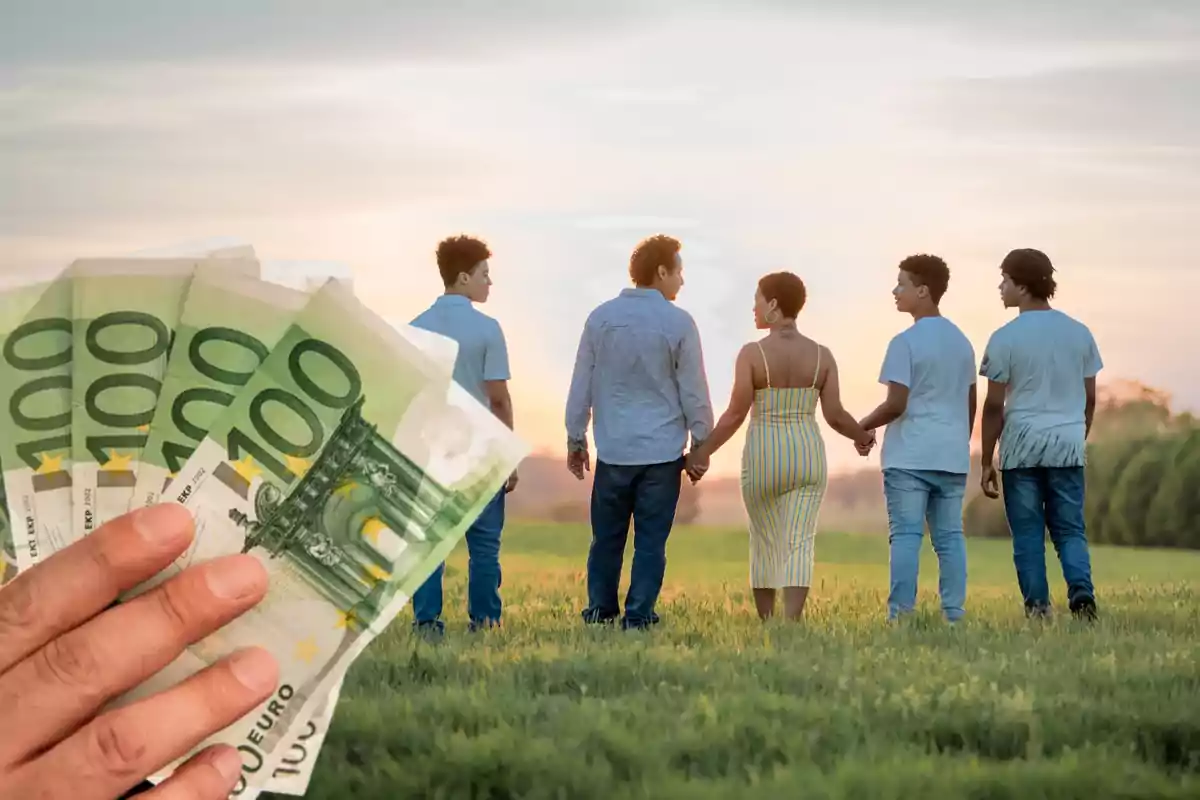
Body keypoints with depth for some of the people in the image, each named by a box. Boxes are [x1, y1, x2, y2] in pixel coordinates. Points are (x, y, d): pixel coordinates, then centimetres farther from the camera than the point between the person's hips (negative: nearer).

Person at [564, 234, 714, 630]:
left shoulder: (601, 317, 2)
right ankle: (638, 616, 4)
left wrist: (575, 439, 16)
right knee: (651, 540, 4)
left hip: (613, 450, 3)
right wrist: (702, 444, 9)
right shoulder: (678, 323, -6)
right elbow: (694, 392, -2)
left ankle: (599, 612, 15)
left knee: (607, 537, 12)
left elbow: (581, 386, 7)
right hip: (663, 450, -2)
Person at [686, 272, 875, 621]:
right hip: (808, 458, 2)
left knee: (764, 544, 15)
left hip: (763, 461, -2)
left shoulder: (752, 353, -11)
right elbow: (835, 415, -2)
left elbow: (735, 414, -14)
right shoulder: (822, 355, -1)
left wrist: (702, 453, -5)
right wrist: (862, 436, 18)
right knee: (799, 546, -2)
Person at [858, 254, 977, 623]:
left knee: (906, 535, -6)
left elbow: (896, 404, -14)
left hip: (909, 456, -6)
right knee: (950, 536, 7)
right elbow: (971, 404, 17)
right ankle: (953, 612, 4)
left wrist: (863, 426, 1)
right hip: (952, 456, 6)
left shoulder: (905, 342, -10)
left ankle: (901, 613, -9)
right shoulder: (962, 341, 13)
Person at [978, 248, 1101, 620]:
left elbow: (994, 406, -5)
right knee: (1070, 529, 8)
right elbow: (1090, 399, 10)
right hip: (1068, 444, 3)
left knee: (1028, 533, 4)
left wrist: (986, 462, 2)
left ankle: (1037, 607, 1)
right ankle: (1081, 590, -13)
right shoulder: (1079, 333, 7)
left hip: (1021, 447, -3)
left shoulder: (1006, 338, -5)